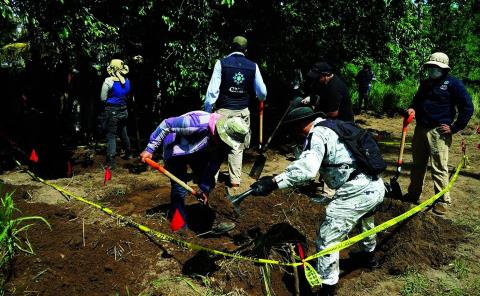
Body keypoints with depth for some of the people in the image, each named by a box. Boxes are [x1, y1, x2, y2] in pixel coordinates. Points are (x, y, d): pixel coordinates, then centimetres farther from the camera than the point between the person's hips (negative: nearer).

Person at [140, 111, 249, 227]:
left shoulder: (225, 140, -19)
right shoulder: (198, 123, -41)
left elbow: (214, 164, -9)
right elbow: (167, 124, -32)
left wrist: (205, 188, -9)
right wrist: (149, 149, -27)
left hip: (198, 152, 6)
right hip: (176, 150, -6)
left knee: (209, 183, 6)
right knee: (180, 190, -11)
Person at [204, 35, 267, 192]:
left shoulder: (221, 63, -5)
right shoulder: (253, 66, 2)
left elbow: (213, 89, -9)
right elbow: (262, 92, 8)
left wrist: (207, 109, -3)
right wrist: (261, 99, 31)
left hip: (223, 110, -2)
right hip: (242, 111, 2)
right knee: (237, 146, 9)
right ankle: (235, 180, 12)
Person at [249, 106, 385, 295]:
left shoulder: (317, 133, -10)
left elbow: (307, 167, -29)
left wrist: (273, 182, -32)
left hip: (357, 192, -10)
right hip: (376, 186, 10)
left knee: (327, 238, 0)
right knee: (364, 216, 39)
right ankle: (368, 254, 63)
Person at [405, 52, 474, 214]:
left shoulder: (453, 83, -6)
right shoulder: (425, 83, 15)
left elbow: (468, 108, -8)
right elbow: (417, 99, 28)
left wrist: (454, 128, -10)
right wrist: (412, 108, 4)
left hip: (439, 132, -7)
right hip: (420, 129, 7)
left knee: (439, 168, -5)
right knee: (418, 165, 15)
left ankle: (443, 201, 5)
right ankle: (413, 194, 29)